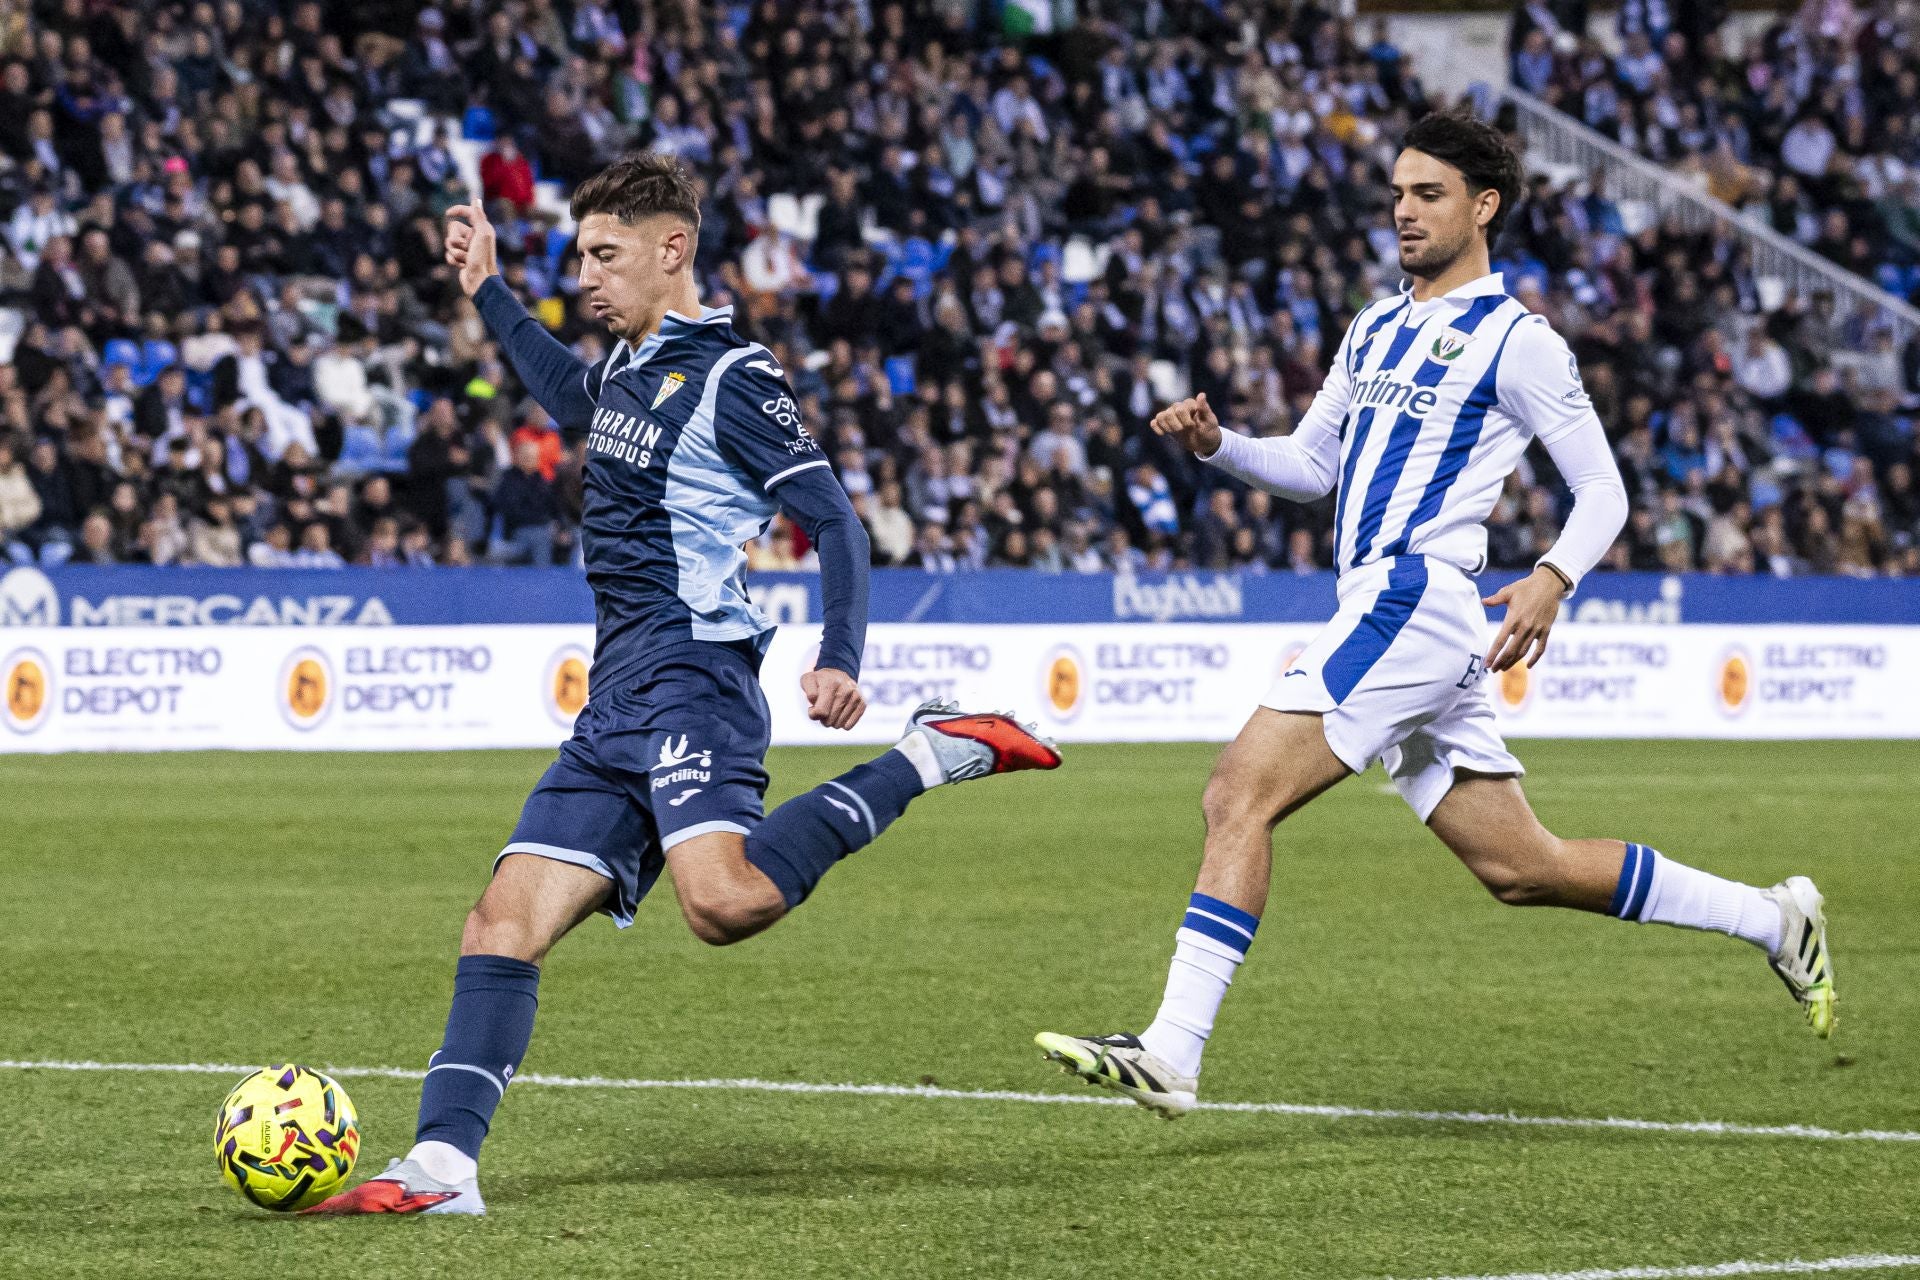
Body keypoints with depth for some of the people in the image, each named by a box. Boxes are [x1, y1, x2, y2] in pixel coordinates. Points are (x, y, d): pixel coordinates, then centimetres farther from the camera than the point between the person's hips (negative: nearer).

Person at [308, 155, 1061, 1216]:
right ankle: (441, 1166, -7)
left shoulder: (729, 376, -6)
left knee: (723, 900, -32)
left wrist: (840, 661, -24)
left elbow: (832, 521, -11)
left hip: (690, 679, -9)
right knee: (504, 920, -2)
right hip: (616, 701, 9)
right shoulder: (630, 365, 20)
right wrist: (489, 295, 47)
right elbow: (574, 401, 46)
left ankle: (930, 756, -16)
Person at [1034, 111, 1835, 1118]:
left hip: (1416, 599, -9)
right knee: (1522, 869, 10)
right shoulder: (1375, 329, 22)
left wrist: (1552, 580, -21)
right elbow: (1310, 465, 27)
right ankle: (1770, 918, 21)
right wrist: (1214, 443, 8)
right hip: (1383, 610, 9)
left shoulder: (1516, 341, -2)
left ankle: (1171, 1054, -22)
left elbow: (1602, 489, -3)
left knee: (1239, 797, -17)